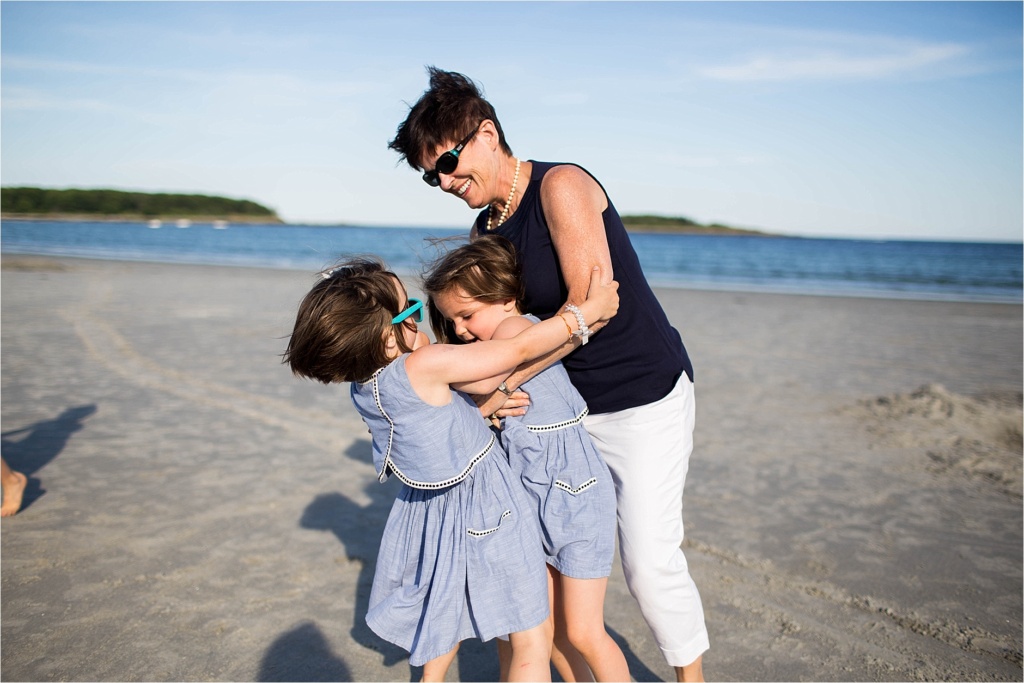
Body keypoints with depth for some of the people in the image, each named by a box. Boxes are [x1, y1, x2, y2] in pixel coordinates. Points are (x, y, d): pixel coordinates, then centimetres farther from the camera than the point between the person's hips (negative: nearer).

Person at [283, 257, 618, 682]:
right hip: (484, 514, -8)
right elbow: (520, 349, -22)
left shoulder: (362, 386, -6)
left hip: (431, 514, 8)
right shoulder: (422, 366, -29)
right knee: (532, 644, 7)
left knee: (448, 615, 34)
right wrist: (590, 309, -12)